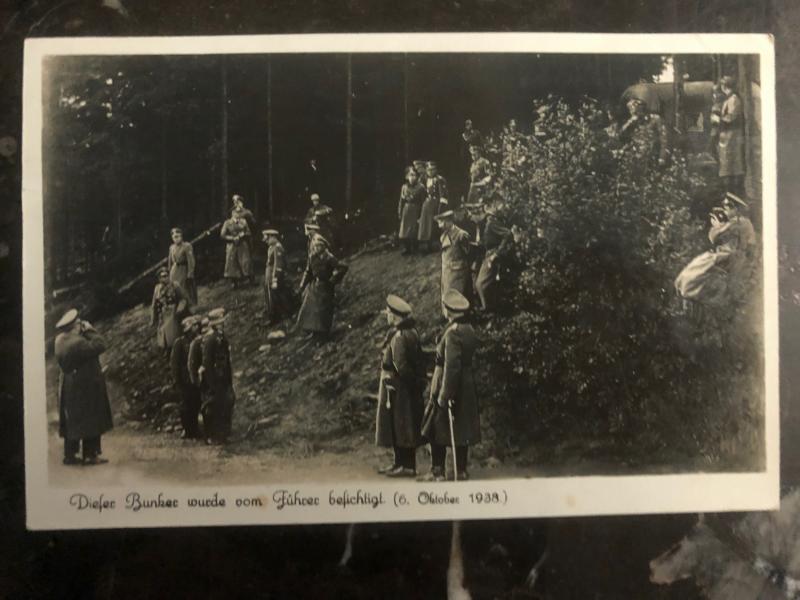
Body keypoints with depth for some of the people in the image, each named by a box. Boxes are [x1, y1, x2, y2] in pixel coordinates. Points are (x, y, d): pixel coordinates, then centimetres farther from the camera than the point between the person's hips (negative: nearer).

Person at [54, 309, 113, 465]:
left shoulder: (61, 339, 4)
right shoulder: (76, 343, -24)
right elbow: (99, 346, -23)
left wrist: (84, 333, 2)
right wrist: (90, 330, -12)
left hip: (69, 387, 9)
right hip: (85, 387, -9)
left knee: (72, 421, 15)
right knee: (90, 420, 1)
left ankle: (70, 455, 20)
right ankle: (90, 455, 5)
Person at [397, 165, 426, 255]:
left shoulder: (420, 187, -8)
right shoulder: (404, 187, 2)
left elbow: (423, 202, -6)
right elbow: (401, 200, 6)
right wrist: (400, 212, 4)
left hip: (415, 210, -3)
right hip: (406, 210, 3)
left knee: (414, 230, 1)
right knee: (405, 230, 3)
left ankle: (414, 248, 15)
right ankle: (406, 248, 15)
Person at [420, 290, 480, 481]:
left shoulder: (453, 333, -20)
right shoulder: (469, 330, 6)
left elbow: (451, 366, -23)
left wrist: (443, 394, -20)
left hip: (449, 386, -8)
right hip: (467, 387, 8)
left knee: (437, 429, 3)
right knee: (462, 429, 13)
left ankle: (438, 471, 6)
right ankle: (462, 471, 18)